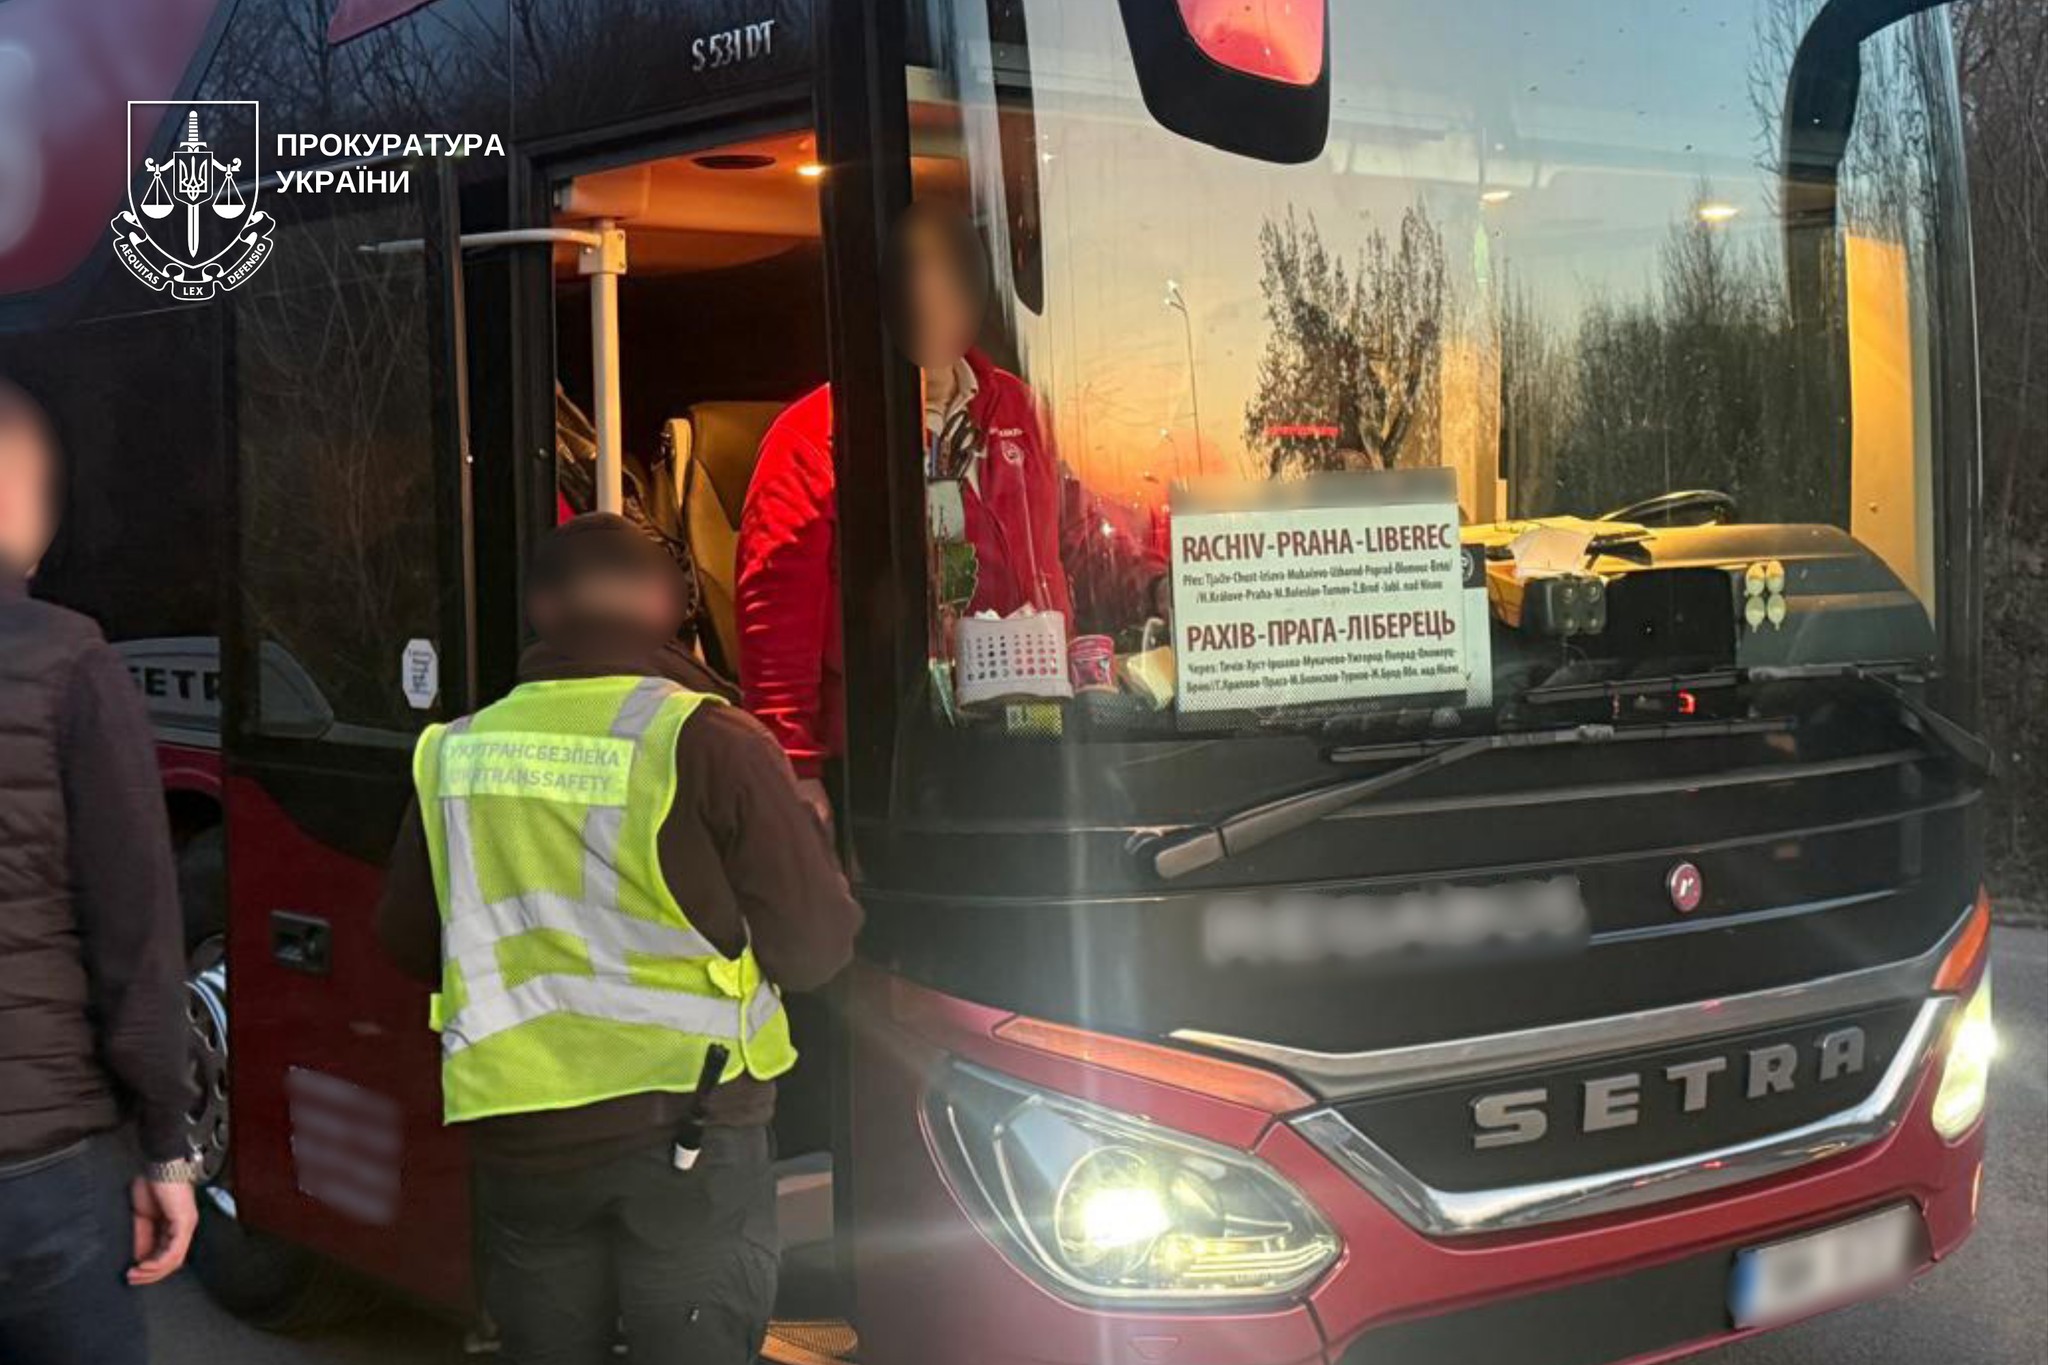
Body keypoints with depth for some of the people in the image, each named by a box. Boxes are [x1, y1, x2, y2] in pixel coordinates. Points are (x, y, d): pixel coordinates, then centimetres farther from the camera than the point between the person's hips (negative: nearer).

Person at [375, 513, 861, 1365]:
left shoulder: (457, 753, 2)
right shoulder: (710, 745, -11)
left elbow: (408, 944, 13)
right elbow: (813, 948, -7)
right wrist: (807, 832, 11)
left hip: (519, 1138, 4)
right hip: (686, 1131, -4)